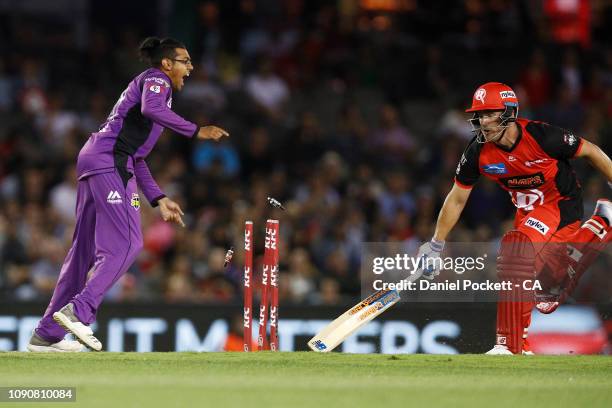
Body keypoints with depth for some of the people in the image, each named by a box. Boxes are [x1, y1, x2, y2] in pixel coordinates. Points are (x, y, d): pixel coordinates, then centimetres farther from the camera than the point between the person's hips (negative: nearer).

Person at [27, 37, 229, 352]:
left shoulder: (148, 85, 31)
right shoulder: (156, 80, 3)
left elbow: (136, 160, 29)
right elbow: (150, 109, -23)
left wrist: (159, 200, 25)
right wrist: (196, 131, -21)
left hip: (93, 161, 10)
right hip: (108, 160, -10)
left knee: (85, 249, 9)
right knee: (126, 243, -16)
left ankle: (46, 334, 8)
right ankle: (78, 311, -27)